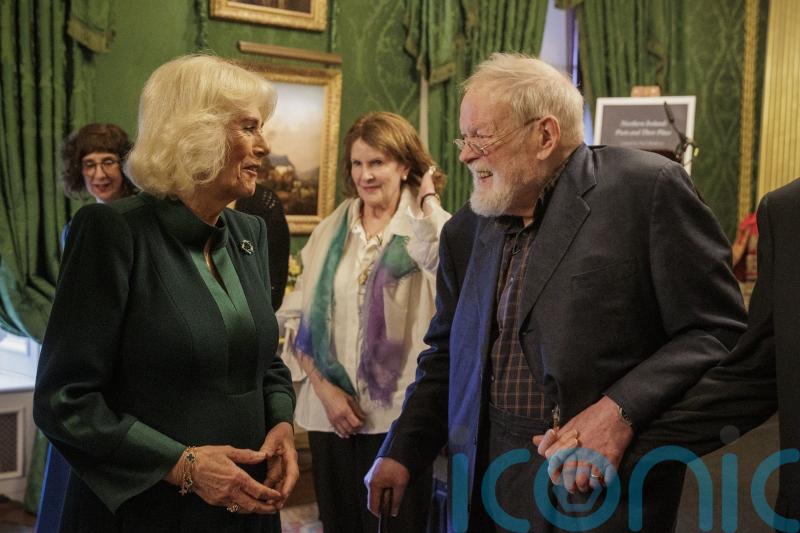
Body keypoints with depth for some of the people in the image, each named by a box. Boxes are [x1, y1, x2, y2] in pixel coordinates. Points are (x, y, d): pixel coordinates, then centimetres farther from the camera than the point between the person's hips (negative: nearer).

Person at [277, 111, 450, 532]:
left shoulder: (424, 227, -4)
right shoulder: (330, 231, 9)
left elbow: (447, 261, -30)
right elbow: (297, 318, 7)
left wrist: (427, 200, -15)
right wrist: (324, 388, -4)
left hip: (395, 415, -4)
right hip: (330, 411, 4)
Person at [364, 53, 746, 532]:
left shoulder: (646, 188, -10)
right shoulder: (465, 230, 9)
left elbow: (721, 333, -11)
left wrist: (623, 410, -23)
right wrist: (404, 452, 5)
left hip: (602, 493, -5)